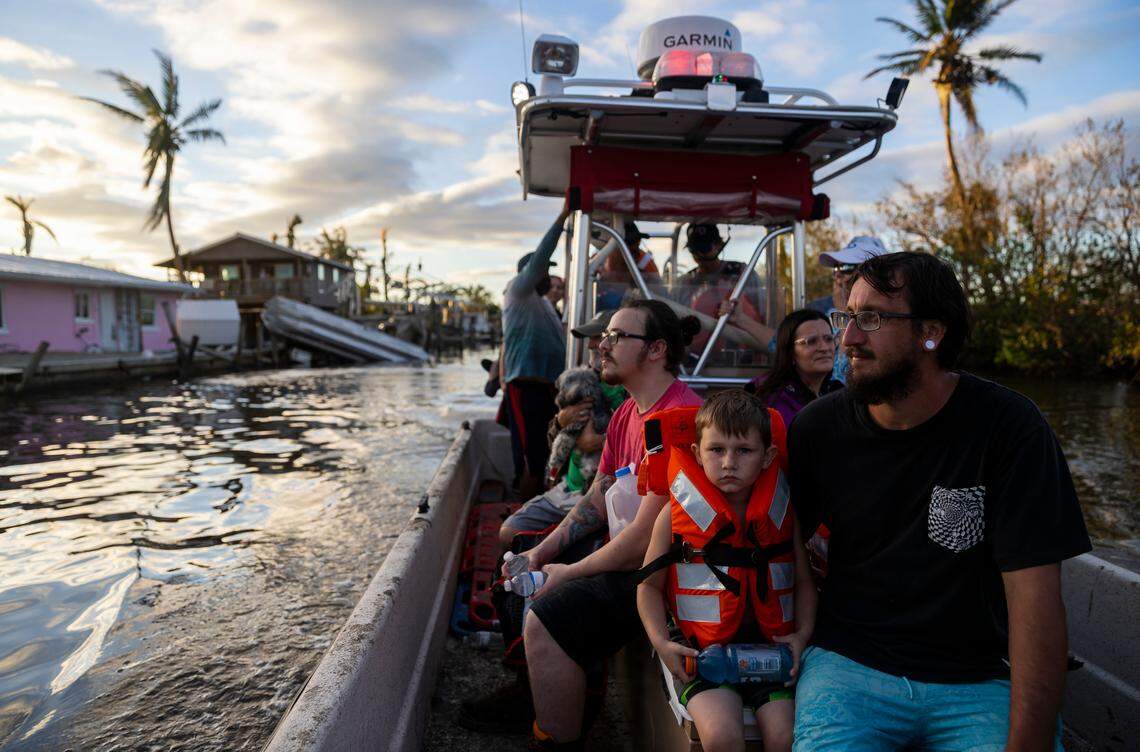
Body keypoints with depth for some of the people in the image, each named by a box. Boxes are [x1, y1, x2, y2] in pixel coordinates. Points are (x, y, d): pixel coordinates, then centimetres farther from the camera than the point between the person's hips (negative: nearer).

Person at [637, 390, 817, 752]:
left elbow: (804, 581, 14)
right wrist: (661, 643, -8)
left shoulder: (783, 511, 4)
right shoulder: (676, 513, -2)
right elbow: (650, 585, 5)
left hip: (771, 645, 2)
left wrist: (802, 634, -2)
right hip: (705, 652, -2)